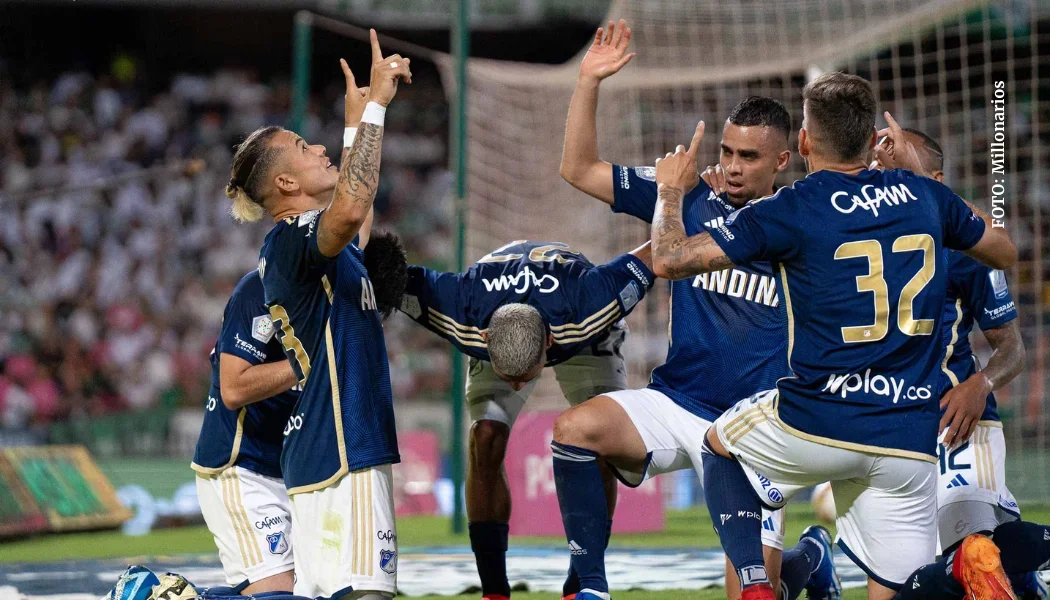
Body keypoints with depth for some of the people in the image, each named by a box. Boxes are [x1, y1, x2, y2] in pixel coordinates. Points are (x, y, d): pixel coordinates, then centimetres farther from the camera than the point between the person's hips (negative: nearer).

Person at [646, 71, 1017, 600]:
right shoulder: (923, 196, 7)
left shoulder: (789, 211, -6)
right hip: (911, 440, 3)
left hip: (816, 426, -3)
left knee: (719, 443, 29)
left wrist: (671, 191, 16)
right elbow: (1005, 252, 26)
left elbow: (669, 260, -5)